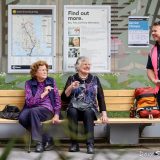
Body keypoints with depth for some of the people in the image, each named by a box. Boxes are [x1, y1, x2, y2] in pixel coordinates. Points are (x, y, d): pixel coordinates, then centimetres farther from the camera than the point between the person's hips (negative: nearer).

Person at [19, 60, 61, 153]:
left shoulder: (51, 81, 9)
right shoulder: (29, 83, 6)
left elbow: (57, 99, 7)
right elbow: (29, 102, -5)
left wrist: (56, 114, -6)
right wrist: (43, 94, -10)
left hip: (47, 109, -2)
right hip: (32, 109, 2)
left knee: (33, 111, -36)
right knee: (22, 118, -33)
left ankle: (39, 141, -25)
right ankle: (47, 138, -16)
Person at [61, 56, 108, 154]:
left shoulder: (95, 79, 11)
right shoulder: (71, 79, 8)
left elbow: (101, 97, 6)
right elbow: (64, 98, 1)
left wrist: (104, 113, -6)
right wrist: (70, 88, -16)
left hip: (90, 109, 0)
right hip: (75, 108, 0)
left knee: (87, 112, -34)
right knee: (72, 111, -34)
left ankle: (90, 144, -35)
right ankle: (74, 143, -27)